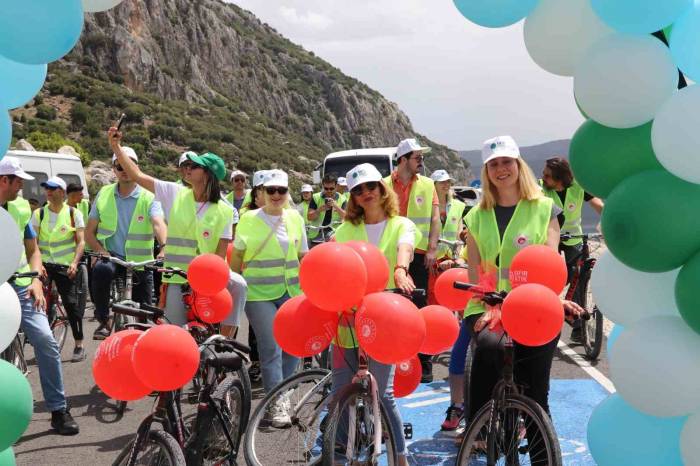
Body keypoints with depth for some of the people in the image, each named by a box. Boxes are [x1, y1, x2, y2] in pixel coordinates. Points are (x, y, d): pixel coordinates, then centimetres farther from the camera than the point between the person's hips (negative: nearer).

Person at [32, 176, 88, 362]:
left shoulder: (74, 213, 2)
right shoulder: (38, 214, 6)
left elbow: (81, 241, -2)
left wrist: (75, 262, -17)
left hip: (67, 266, -1)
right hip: (45, 264, 2)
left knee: (72, 305, -2)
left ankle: (79, 345, 8)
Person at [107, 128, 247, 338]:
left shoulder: (224, 210, -4)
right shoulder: (175, 194, 2)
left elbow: (221, 253, -7)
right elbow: (137, 176, 1)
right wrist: (116, 146, -4)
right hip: (176, 279, 2)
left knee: (238, 284, -31)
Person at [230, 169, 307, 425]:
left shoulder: (295, 218, 9)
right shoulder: (249, 219, 1)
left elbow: (303, 256, 14)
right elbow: (237, 256, 6)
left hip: (291, 292, 4)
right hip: (259, 294, -3)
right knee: (271, 349, -7)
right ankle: (277, 403, 1)